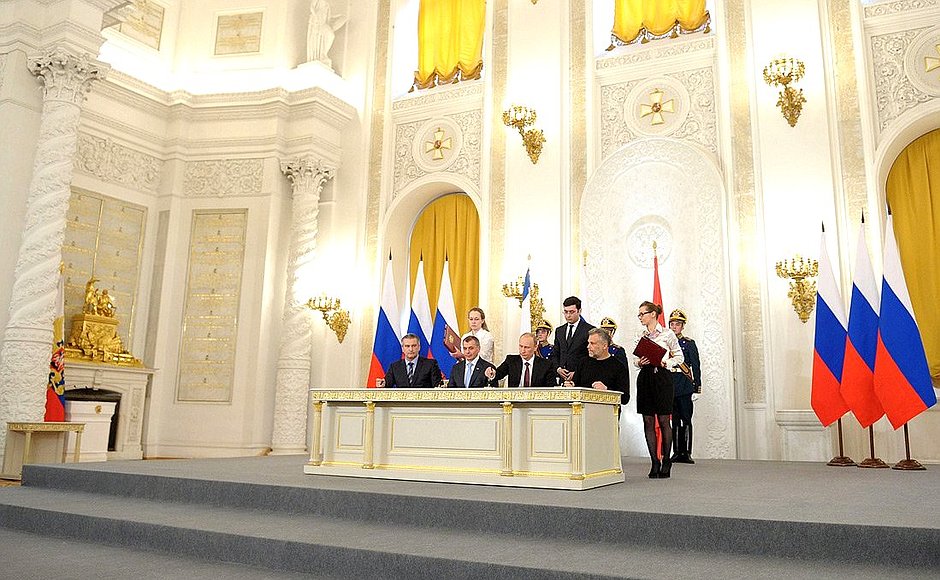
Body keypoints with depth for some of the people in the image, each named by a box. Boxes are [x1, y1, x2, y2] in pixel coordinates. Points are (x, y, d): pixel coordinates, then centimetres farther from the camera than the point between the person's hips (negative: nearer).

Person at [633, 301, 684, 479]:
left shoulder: (667, 334, -1)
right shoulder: (640, 336, 11)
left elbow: (679, 357, 3)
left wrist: (666, 363, -13)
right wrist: (639, 363, -3)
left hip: (662, 377, -4)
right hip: (645, 378, 4)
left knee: (663, 420, -2)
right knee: (648, 421, 2)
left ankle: (666, 461, 10)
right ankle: (654, 462, 9)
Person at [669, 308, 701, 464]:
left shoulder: (689, 343, 5)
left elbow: (696, 366, 3)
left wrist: (697, 386, -2)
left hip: (685, 386, -2)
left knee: (686, 419, -2)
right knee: (674, 420, 5)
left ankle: (686, 453, 2)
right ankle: (677, 453, 10)